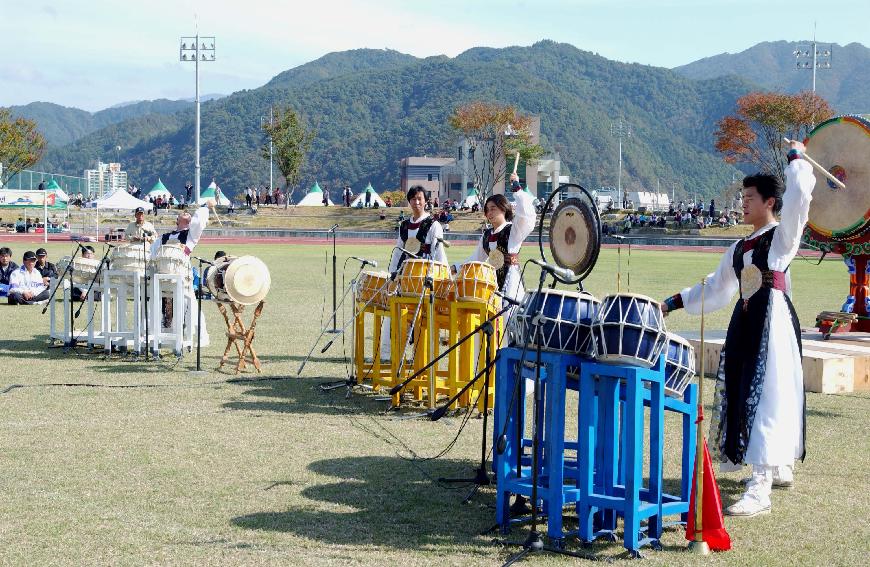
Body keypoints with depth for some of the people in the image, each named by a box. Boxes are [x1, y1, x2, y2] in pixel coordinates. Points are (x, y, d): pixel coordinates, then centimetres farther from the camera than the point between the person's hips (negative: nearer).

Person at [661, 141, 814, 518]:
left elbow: (798, 195, -19)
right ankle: (782, 468, 29)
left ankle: (760, 490, -17)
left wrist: (796, 157, -4)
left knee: (767, 397, -12)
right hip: (745, 323, 8)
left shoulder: (782, 235, -2)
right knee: (741, 394, 12)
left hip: (773, 321, -8)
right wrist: (675, 302, 16)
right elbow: (715, 291, 23)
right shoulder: (739, 249, 19)